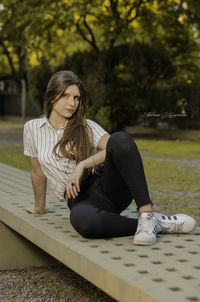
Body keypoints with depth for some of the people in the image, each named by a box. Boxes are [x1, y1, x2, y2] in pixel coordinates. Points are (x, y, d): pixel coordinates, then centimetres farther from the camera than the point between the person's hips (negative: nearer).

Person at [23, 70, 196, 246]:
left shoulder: (87, 127, 10)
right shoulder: (32, 128, 11)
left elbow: (115, 147, -9)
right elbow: (38, 172, 22)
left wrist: (82, 165, -21)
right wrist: (39, 207, 28)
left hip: (106, 185, 1)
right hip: (80, 198, -1)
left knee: (120, 139, -32)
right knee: (82, 220, -43)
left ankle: (147, 214, -33)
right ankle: (159, 224, -28)